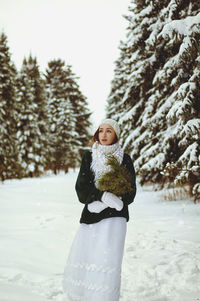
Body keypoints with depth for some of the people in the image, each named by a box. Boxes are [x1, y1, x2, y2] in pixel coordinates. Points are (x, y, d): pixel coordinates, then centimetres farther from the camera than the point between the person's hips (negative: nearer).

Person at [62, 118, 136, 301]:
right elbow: (81, 187, -1)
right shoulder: (89, 157, 7)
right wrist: (103, 195, -18)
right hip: (90, 216, 2)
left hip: (114, 217, -2)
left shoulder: (125, 159, 3)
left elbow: (130, 193, 0)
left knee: (107, 263, -11)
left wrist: (102, 204, -10)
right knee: (79, 261, 3)